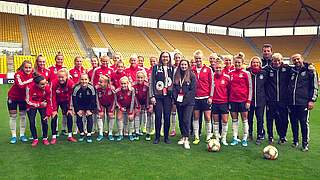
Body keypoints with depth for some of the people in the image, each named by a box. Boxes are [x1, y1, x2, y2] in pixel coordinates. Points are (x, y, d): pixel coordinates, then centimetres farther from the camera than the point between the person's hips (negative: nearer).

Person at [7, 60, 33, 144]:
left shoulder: (33, 74, -11)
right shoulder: (18, 74, -24)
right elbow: (21, 85, -38)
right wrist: (31, 80, -38)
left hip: (23, 98, 4)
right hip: (13, 97, -3)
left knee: (23, 116, 9)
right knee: (13, 116, 2)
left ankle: (22, 135, 19)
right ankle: (13, 136, 11)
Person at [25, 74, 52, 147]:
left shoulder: (47, 87, -25)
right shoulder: (30, 87, -31)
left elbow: (49, 101, -14)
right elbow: (28, 101, -19)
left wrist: (48, 114, -15)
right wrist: (39, 104, -29)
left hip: (43, 105, 1)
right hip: (32, 106, -1)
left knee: (44, 121, -8)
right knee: (32, 123, -5)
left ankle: (45, 138, 11)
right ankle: (35, 139, 14)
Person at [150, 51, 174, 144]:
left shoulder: (172, 69, 10)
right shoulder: (155, 68, 5)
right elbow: (151, 82, 2)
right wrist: (152, 96, -5)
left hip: (168, 96, 1)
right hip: (157, 96, -1)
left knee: (167, 116, 2)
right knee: (158, 116, -1)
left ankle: (166, 137, 15)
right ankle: (157, 137, 13)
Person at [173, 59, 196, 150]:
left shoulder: (192, 76, -2)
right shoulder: (176, 76, 10)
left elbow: (193, 89, -7)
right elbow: (174, 88, 10)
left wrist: (185, 99, -13)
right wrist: (175, 99, -2)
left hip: (188, 102, -4)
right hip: (179, 101, 5)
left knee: (186, 120, -10)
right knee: (181, 120, 10)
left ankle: (186, 139, -4)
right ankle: (183, 137, 22)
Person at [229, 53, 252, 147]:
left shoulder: (246, 73, -2)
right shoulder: (230, 73, 6)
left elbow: (250, 87, -2)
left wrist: (249, 100, -7)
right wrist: (228, 99, 8)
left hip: (243, 99, -3)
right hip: (232, 100, 3)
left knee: (244, 119, 6)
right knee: (234, 119, 8)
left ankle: (245, 139, 16)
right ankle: (235, 138, 17)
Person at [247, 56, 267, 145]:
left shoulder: (264, 73, 4)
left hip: (261, 100, 0)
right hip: (250, 99, 0)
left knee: (260, 119, 1)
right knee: (249, 118, 8)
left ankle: (259, 137, 11)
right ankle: (250, 134, 25)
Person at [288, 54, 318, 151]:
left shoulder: (310, 69, 0)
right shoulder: (291, 71, 12)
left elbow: (314, 86, -2)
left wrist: (312, 100, -7)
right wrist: (287, 99, 14)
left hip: (303, 102, -4)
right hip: (291, 102, 4)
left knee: (304, 123, 0)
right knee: (293, 122, 9)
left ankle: (305, 143, 11)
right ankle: (295, 141, 23)